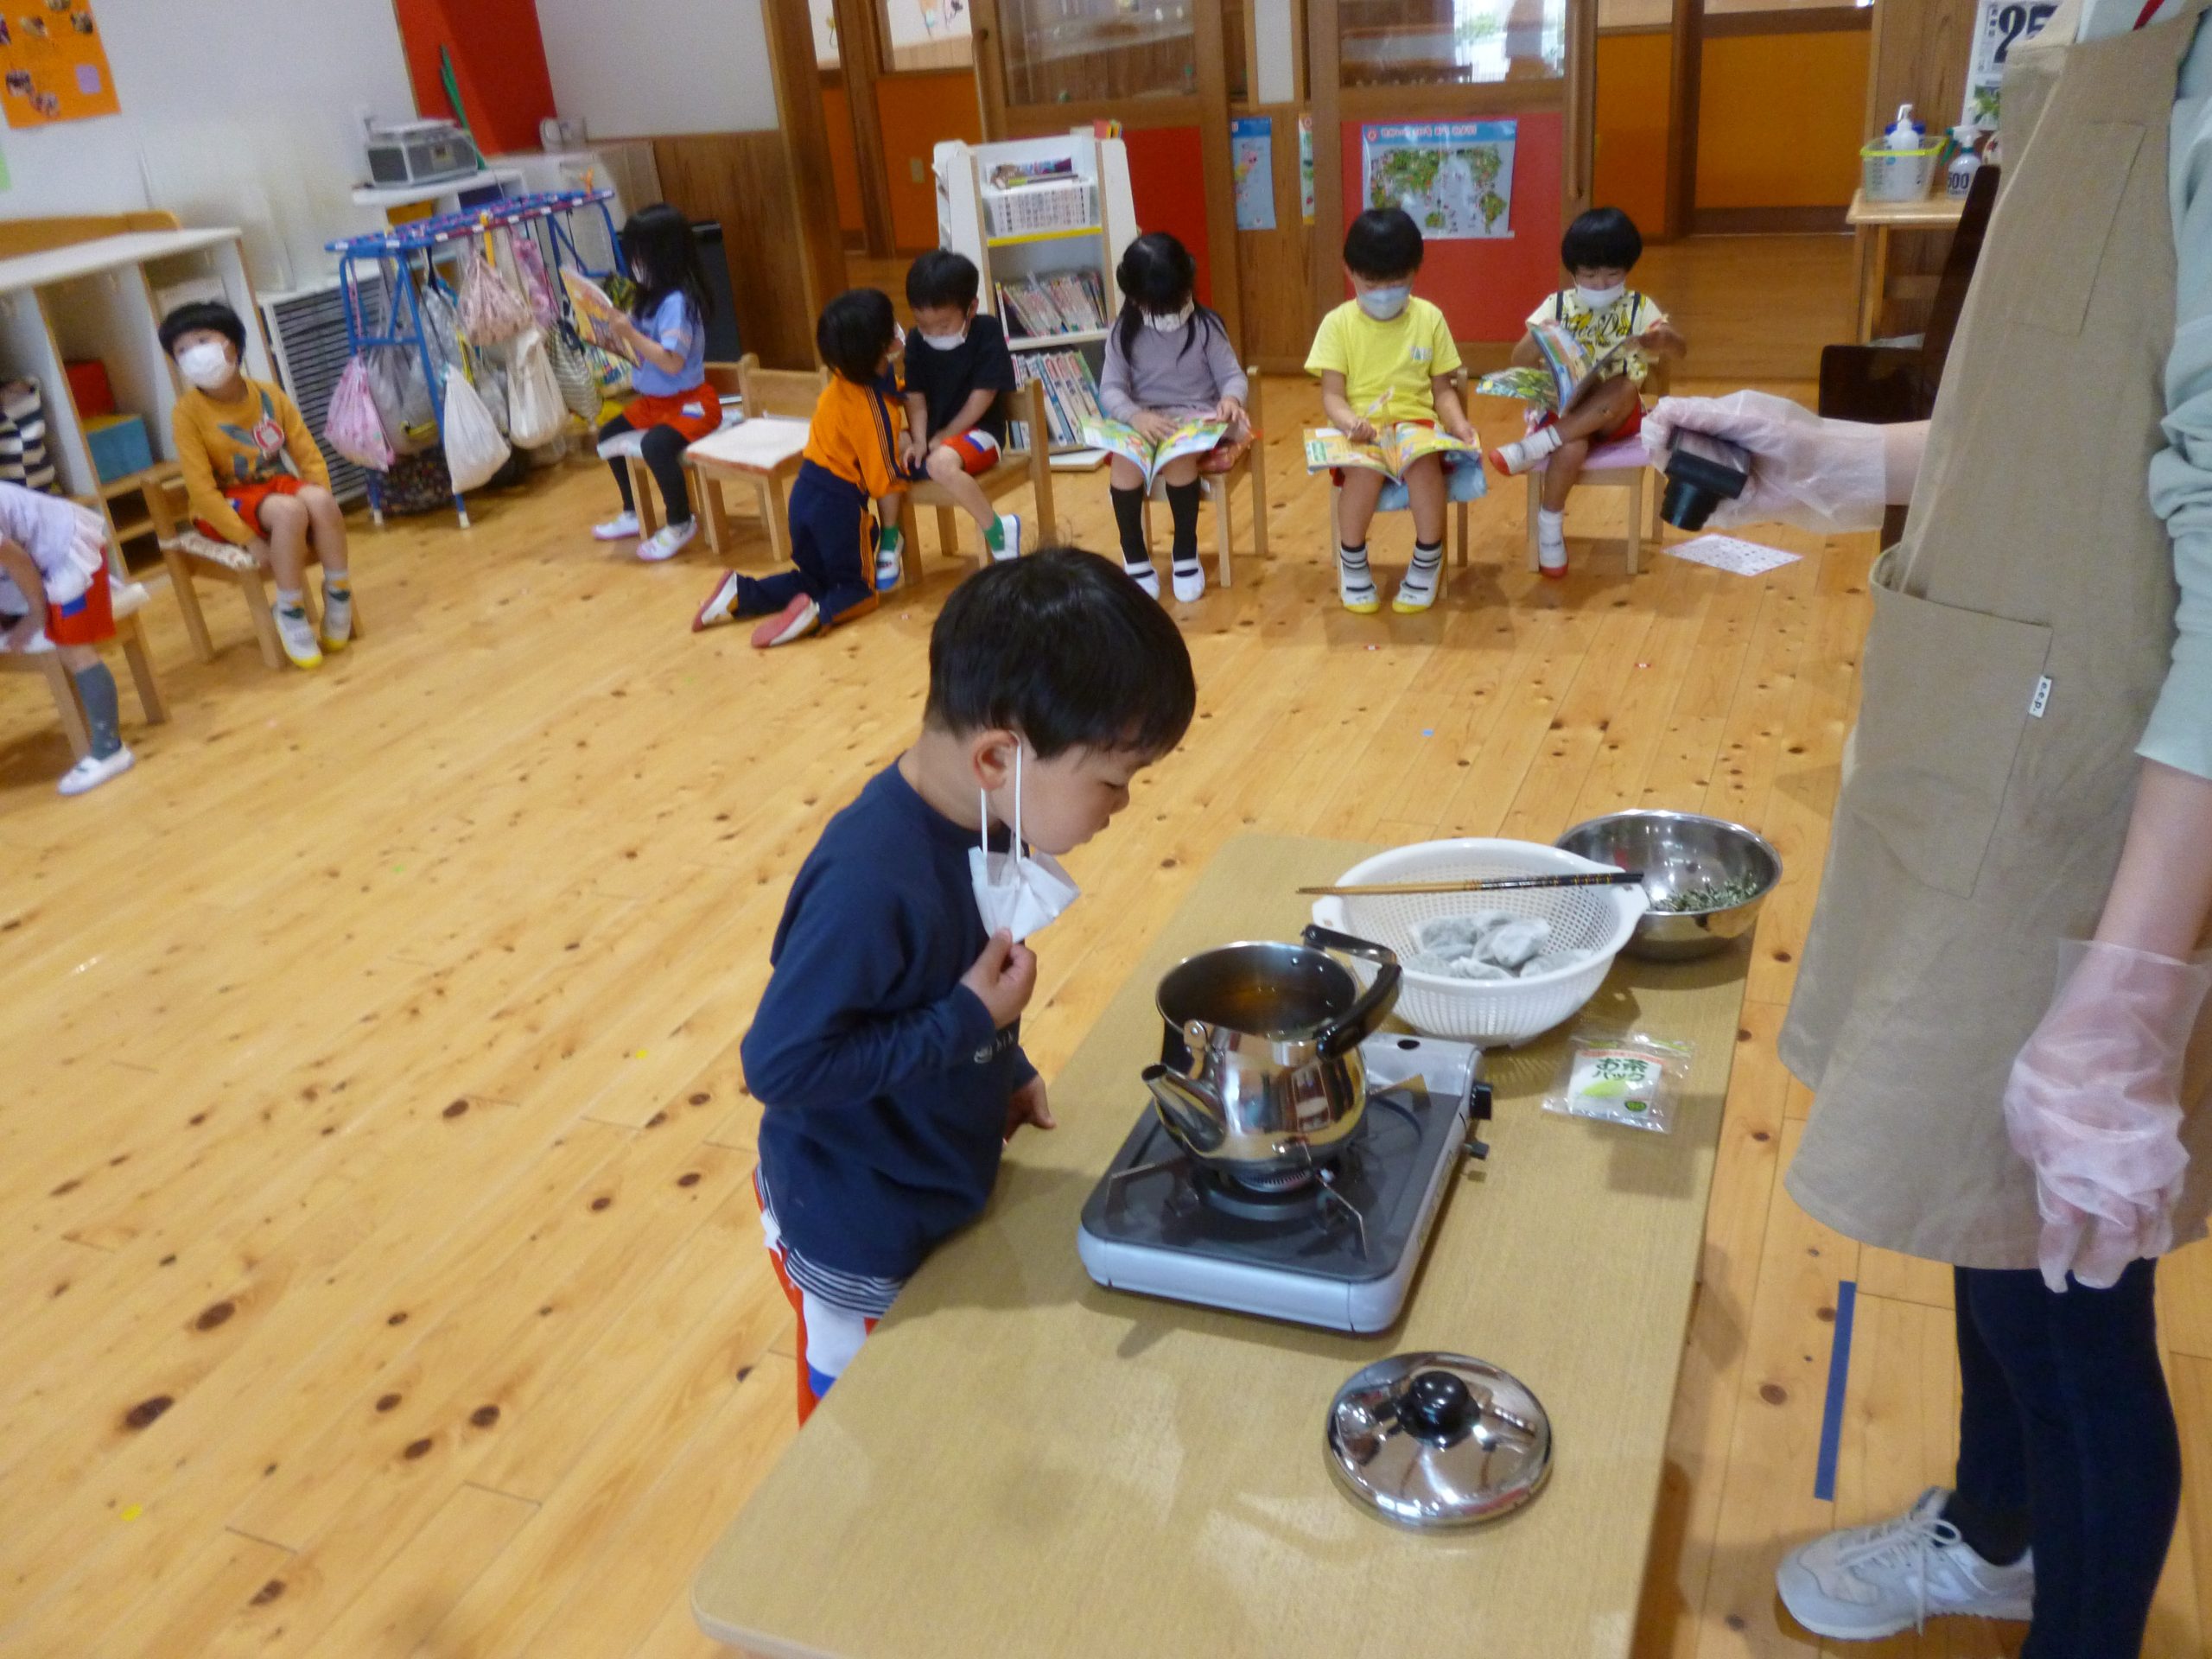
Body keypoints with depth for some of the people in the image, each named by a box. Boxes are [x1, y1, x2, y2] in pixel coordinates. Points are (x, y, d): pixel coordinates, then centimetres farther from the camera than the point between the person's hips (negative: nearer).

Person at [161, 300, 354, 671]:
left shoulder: (269, 395, -1)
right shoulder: (187, 412, -11)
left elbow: (309, 456, 2)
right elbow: (201, 488, -15)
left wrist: (323, 505, -14)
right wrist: (249, 540, -24)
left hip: (277, 485, 4)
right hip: (226, 504, -3)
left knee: (320, 500, -31)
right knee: (288, 511, -35)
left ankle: (338, 596, -15)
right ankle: (291, 613, -22)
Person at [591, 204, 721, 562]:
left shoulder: (677, 301, -22)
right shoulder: (650, 298, 6)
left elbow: (672, 361, -30)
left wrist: (630, 333, -28)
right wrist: (615, 335, -1)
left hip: (691, 402, -11)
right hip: (654, 400, 11)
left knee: (655, 445, -32)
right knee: (609, 435, 16)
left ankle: (680, 523, -13)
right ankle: (633, 513, 27)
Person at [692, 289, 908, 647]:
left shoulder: (842, 381, 1)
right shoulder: (876, 409, -20)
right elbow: (884, 480, -15)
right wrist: (889, 531, -4)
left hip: (806, 491, 7)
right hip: (838, 501, -7)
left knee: (813, 577, 22)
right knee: (859, 589, 8)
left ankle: (740, 593, 6)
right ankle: (818, 613, -21)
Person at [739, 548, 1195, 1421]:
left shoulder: (973, 823, -10)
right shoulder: (870, 883, -37)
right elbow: (780, 1063, -31)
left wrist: (1005, 1069, 2)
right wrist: (970, 1021, -29)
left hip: (944, 1184, 7)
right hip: (858, 1242, -7)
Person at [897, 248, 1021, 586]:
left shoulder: (987, 331, -12)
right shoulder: (916, 341, 1)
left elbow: (983, 394, -15)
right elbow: (915, 396, 0)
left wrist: (944, 436, -14)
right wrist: (919, 440, -18)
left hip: (977, 430, -6)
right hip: (932, 434, 6)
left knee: (942, 463, -37)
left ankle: (998, 531, -20)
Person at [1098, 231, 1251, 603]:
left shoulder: (1205, 326, 0)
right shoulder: (1124, 334, 1)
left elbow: (1233, 376, -1)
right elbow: (1110, 390, -6)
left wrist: (1231, 398, -27)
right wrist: (1136, 416, -28)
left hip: (1197, 422, -1)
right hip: (1143, 424, 1)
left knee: (1178, 457, -35)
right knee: (1124, 461, -32)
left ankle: (1185, 552, -12)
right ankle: (1135, 558, -13)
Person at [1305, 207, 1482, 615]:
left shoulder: (1429, 318, 5)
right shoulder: (1338, 323, -1)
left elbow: (1442, 389, 8)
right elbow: (1332, 395, -5)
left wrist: (1458, 424, -13)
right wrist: (1349, 421, -28)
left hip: (1416, 424, 1)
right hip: (1359, 431, -1)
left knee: (1425, 461, -34)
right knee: (1365, 469, -35)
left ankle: (1427, 562, -13)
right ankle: (1352, 562, -10)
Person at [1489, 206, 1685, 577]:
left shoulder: (1639, 309, 5)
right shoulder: (1557, 306, 4)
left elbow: (1681, 349, -5)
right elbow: (1519, 361, -3)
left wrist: (1665, 339, -30)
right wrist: (1536, 342, -27)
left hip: (1617, 418, 1)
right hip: (1564, 409, -1)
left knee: (1624, 388, -35)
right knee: (1571, 450, -37)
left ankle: (1531, 449, -33)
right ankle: (1550, 525, -15)